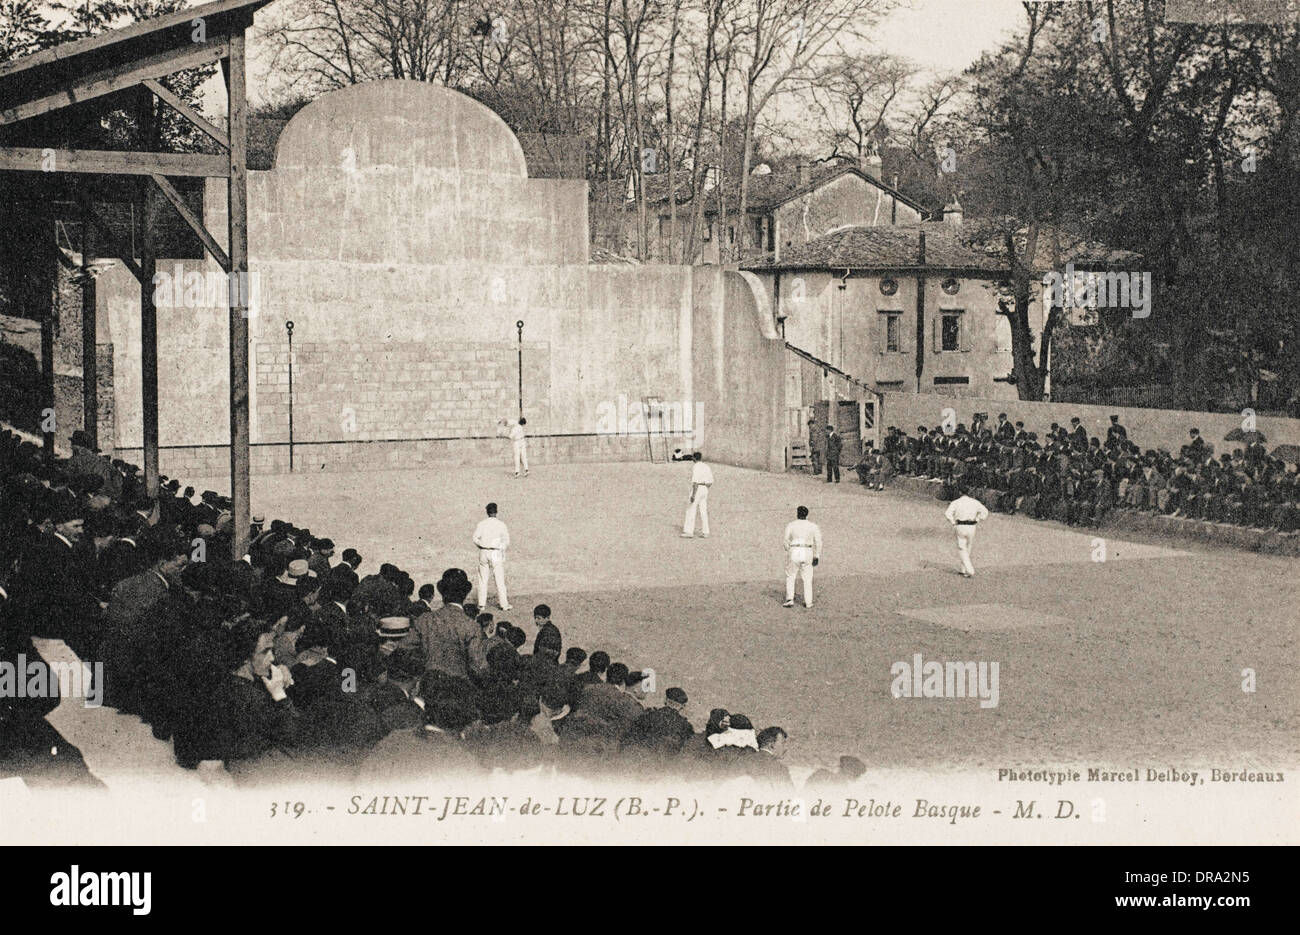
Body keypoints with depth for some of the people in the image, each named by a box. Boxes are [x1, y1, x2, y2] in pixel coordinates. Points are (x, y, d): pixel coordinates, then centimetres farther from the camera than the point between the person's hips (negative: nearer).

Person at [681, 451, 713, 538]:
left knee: (691, 511, -3)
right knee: (703, 512, 9)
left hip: (697, 490, -7)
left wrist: (693, 495, -21)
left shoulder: (695, 467, -13)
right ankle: (705, 532, 8)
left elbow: (695, 482, -20)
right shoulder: (706, 467, 10)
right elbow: (711, 482, 12)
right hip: (705, 490, 7)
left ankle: (689, 532, -7)